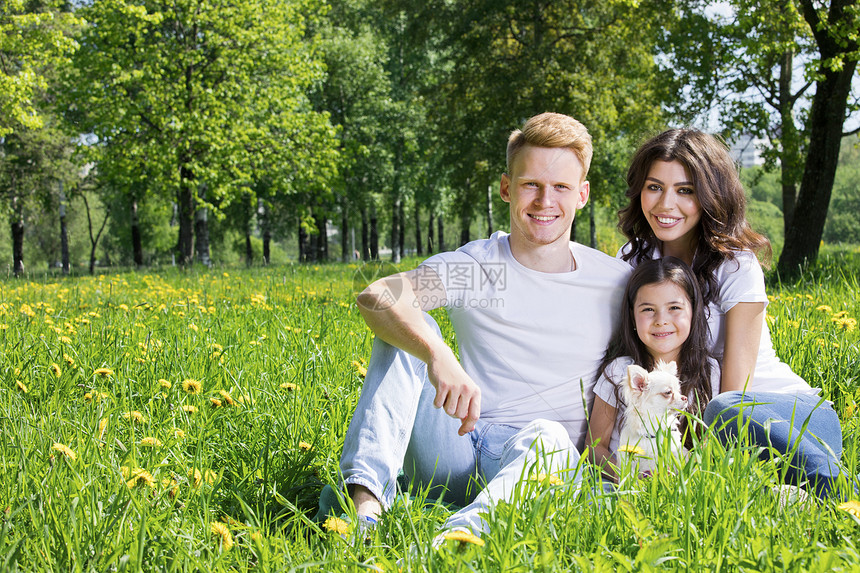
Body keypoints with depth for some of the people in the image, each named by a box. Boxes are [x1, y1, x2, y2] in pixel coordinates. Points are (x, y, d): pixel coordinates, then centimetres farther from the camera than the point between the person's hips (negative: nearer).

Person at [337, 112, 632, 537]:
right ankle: (365, 500, -33)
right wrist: (439, 356, -42)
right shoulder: (470, 266, -3)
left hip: (534, 463, -1)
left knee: (547, 435, -35)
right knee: (409, 329, -18)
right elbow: (375, 297, -21)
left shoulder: (618, 283, 2)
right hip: (456, 451, 1)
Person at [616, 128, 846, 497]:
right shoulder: (632, 261, 4)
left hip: (793, 412, -4)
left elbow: (734, 389, -15)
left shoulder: (735, 266, -10)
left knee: (724, 411, -38)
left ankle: (830, 483, -28)